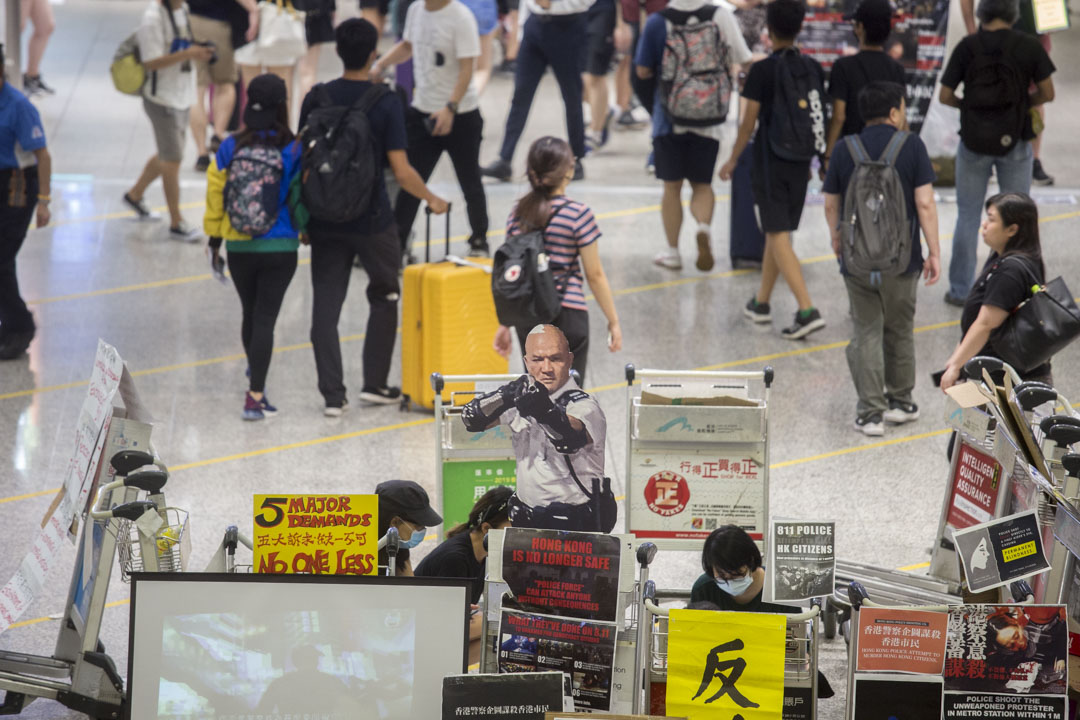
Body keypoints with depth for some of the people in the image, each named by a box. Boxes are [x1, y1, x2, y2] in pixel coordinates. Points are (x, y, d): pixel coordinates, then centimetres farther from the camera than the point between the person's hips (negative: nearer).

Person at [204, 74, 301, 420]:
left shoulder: (230, 148, -4)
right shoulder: (293, 151, -11)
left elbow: (215, 192, 2)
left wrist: (214, 236, 15)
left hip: (239, 246, 3)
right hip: (280, 248, -2)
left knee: (251, 314, 19)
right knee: (265, 318, -1)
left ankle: (256, 379, 35)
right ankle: (255, 396, -7)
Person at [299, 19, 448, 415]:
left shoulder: (316, 98, -2)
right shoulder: (386, 102, -12)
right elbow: (401, 171, -14)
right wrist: (432, 199, 4)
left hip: (325, 219, 2)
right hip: (371, 219, -2)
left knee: (326, 304, 6)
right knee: (384, 297, 18)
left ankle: (332, 395, 3)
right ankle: (375, 383, 19)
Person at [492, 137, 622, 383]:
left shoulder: (518, 213, 4)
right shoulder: (578, 214, -10)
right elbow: (595, 275, -8)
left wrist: (504, 324, 14)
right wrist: (613, 321, 1)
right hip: (567, 313, -5)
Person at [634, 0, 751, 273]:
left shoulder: (657, 22, -7)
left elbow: (643, 71, 0)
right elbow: (743, 62, -4)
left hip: (669, 117, 0)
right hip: (708, 119, 0)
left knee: (672, 186, 13)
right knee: (702, 184, 13)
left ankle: (672, 251, 17)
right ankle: (704, 226, -15)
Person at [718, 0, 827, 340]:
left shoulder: (762, 70, -13)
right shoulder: (813, 69, 2)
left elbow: (749, 122, -9)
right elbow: (820, 117, 9)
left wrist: (733, 160, 4)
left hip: (769, 163, -6)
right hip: (799, 164, 6)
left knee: (778, 238, -7)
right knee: (776, 232, 19)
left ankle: (807, 311, -19)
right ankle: (761, 303, 31)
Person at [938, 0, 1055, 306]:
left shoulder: (967, 47, -8)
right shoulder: (1029, 46, -8)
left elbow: (945, 96, -6)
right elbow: (1047, 93, -5)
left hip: (975, 140, 0)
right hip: (1015, 142, 0)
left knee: (967, 216, 12)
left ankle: (960, 290, 14)